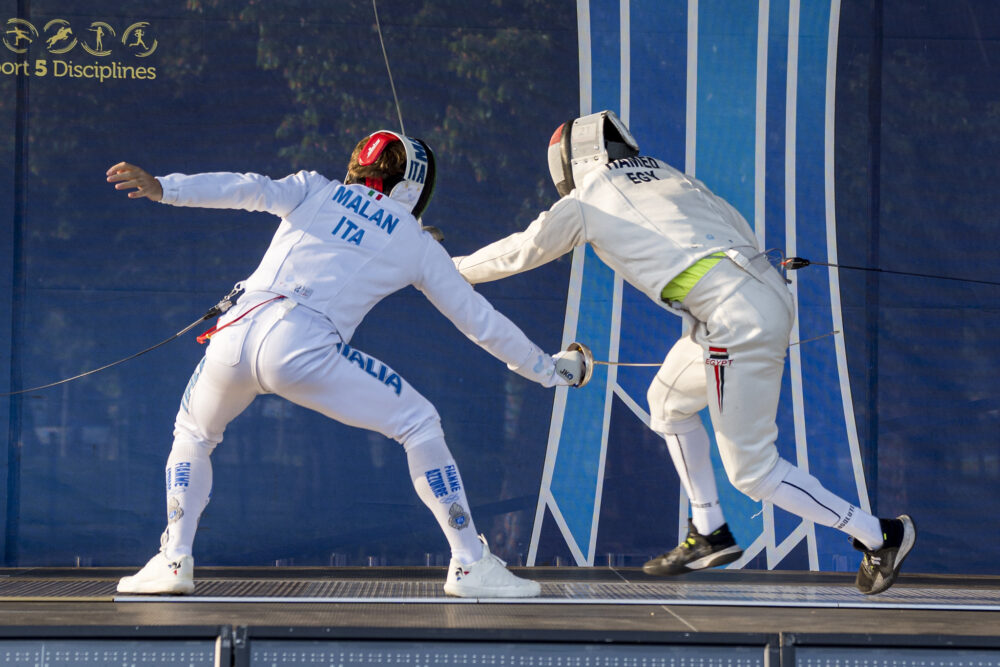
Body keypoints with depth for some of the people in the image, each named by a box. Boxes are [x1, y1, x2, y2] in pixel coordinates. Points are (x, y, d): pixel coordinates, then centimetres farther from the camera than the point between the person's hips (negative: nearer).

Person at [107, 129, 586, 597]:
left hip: (234, 336, 3)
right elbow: (480, 321, 24)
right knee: (420, 424, 13)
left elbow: (252, 189, 4)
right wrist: (547, 369, 35)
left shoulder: (315, 189, 24)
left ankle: (173, 563, 19)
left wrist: (163, 188, -7)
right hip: (302, 348, -3)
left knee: (194, 434, 32)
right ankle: (470, 565, 7)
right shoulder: (417, 243, 20)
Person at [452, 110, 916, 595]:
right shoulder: (668, 176, 24)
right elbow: (740, 230, 21)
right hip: (768, 292, 8)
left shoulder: (585, 204, 8)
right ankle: (708, 535, 29)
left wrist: (456, 269, 37)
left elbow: (518, 253, 21)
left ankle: (879, 536, 4)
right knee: (667, 402, 25)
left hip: (736, 320, -8)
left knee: (752, 473, 4)